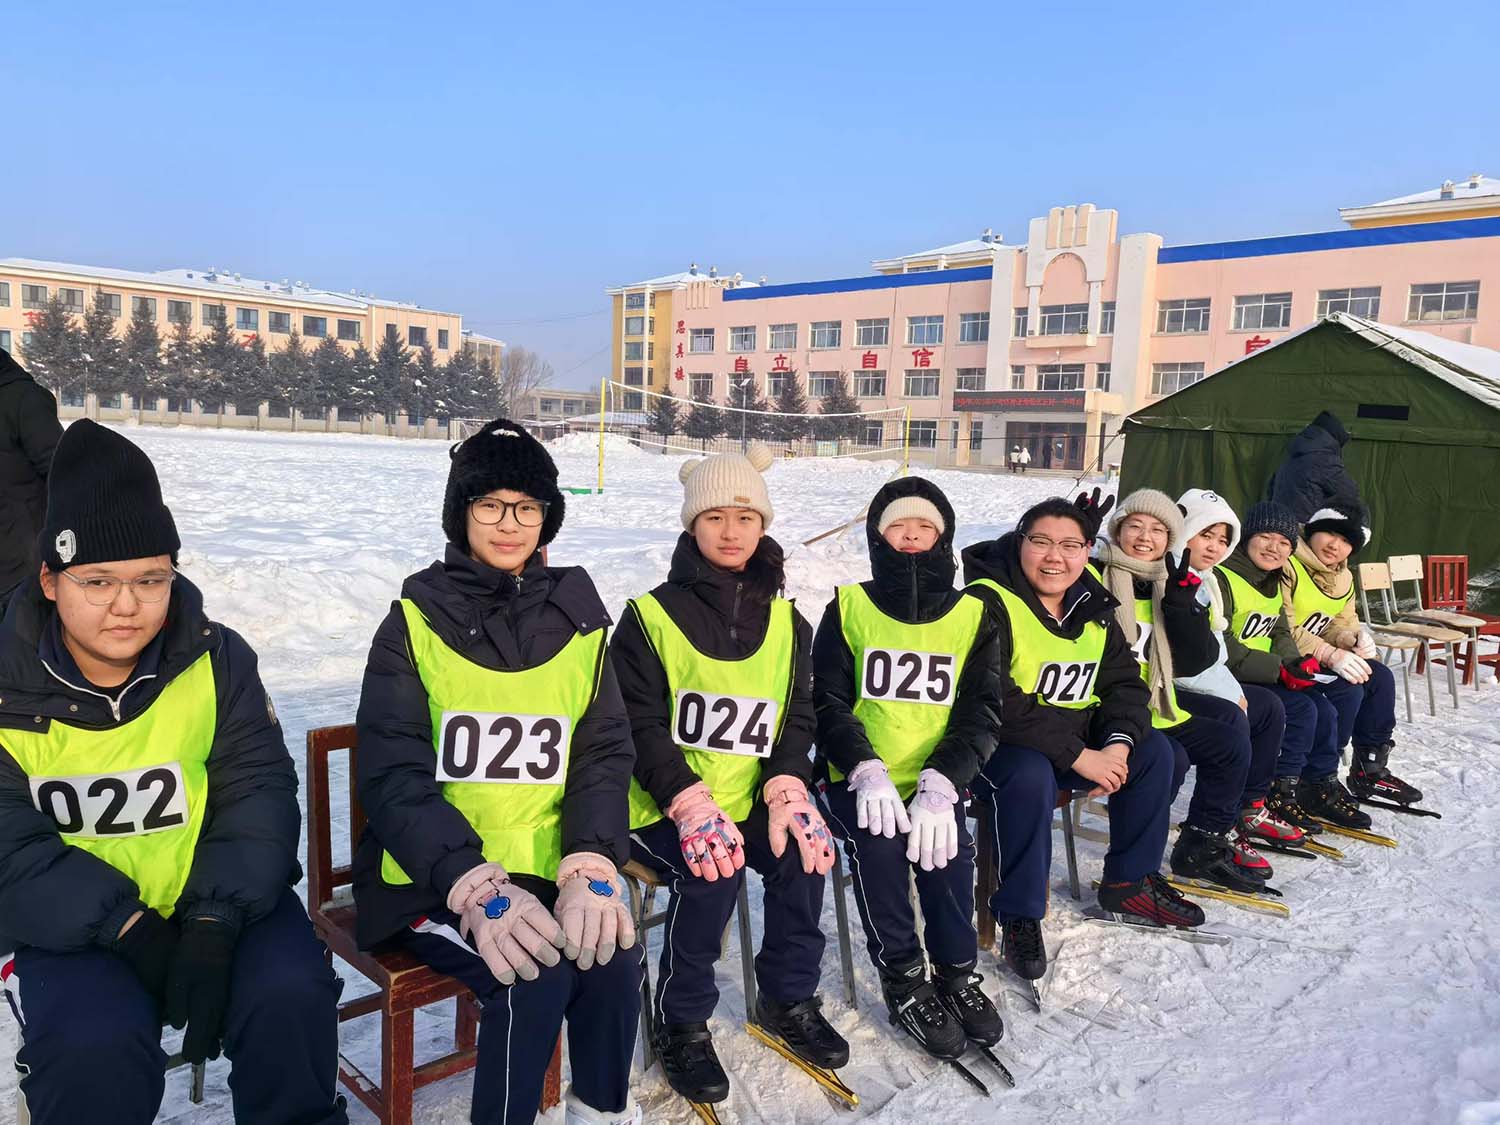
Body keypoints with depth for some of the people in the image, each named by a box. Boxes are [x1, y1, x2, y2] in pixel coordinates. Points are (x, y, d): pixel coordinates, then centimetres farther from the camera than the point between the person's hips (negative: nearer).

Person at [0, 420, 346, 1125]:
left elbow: (258, 791, -7)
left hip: (219, 902, 1)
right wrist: (130, 930, -22)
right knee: (97, 1048, -27)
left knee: (290, 999, -22)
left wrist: (216, 922, -21)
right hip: (76, 926, 0)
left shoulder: (217, 659, -3)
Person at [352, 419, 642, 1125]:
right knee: (535, 978, -26)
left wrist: (591, 868, -18)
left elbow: (605, 754, 0)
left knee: (611, 954, -23)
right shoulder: (416, 623, -3)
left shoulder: (577, 621, 5)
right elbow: (393, 776, -11)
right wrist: (475, 887, -25)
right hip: (430, 881, -2)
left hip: (547, 871, 3)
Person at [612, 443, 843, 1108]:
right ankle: (681, 1022, -4)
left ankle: (788, 999, 6)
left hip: (752, 799, 4)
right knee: (713, 872, -29)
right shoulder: (652, 616, -5)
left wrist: (787, 792, -14)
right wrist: (693, 806, -23)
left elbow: (797, 719, 5)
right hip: (663, 806, -4)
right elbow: (641, 724, -10)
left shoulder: (786, 621, 8)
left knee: (804, 852, -21)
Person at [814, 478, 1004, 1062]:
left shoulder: (973, 617, 7)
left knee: (946, 847, -27)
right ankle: (903, 979, -7)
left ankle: (956, 972, -2)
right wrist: (865, 772, -20)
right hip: (858, 780, 0)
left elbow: (980, 713, -1)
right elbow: (828, 704, -1)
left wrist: (939, 786, -18)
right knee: (878, 844, -28)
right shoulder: (848, 608, 4)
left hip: (934, 784, 1)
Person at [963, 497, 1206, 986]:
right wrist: (1078, 756, -26)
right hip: (994, 743, -8)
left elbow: (1124, 684, 6)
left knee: (1153, 750, -1)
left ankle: (1130, 882, 14)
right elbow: (997, 704, -27)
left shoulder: (1092, 608, 5)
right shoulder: (989, 603, -20)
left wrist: (1118, 744, -15)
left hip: (1077, 738, 8)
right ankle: (1019, 916, -17)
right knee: (1031, 777, -35)